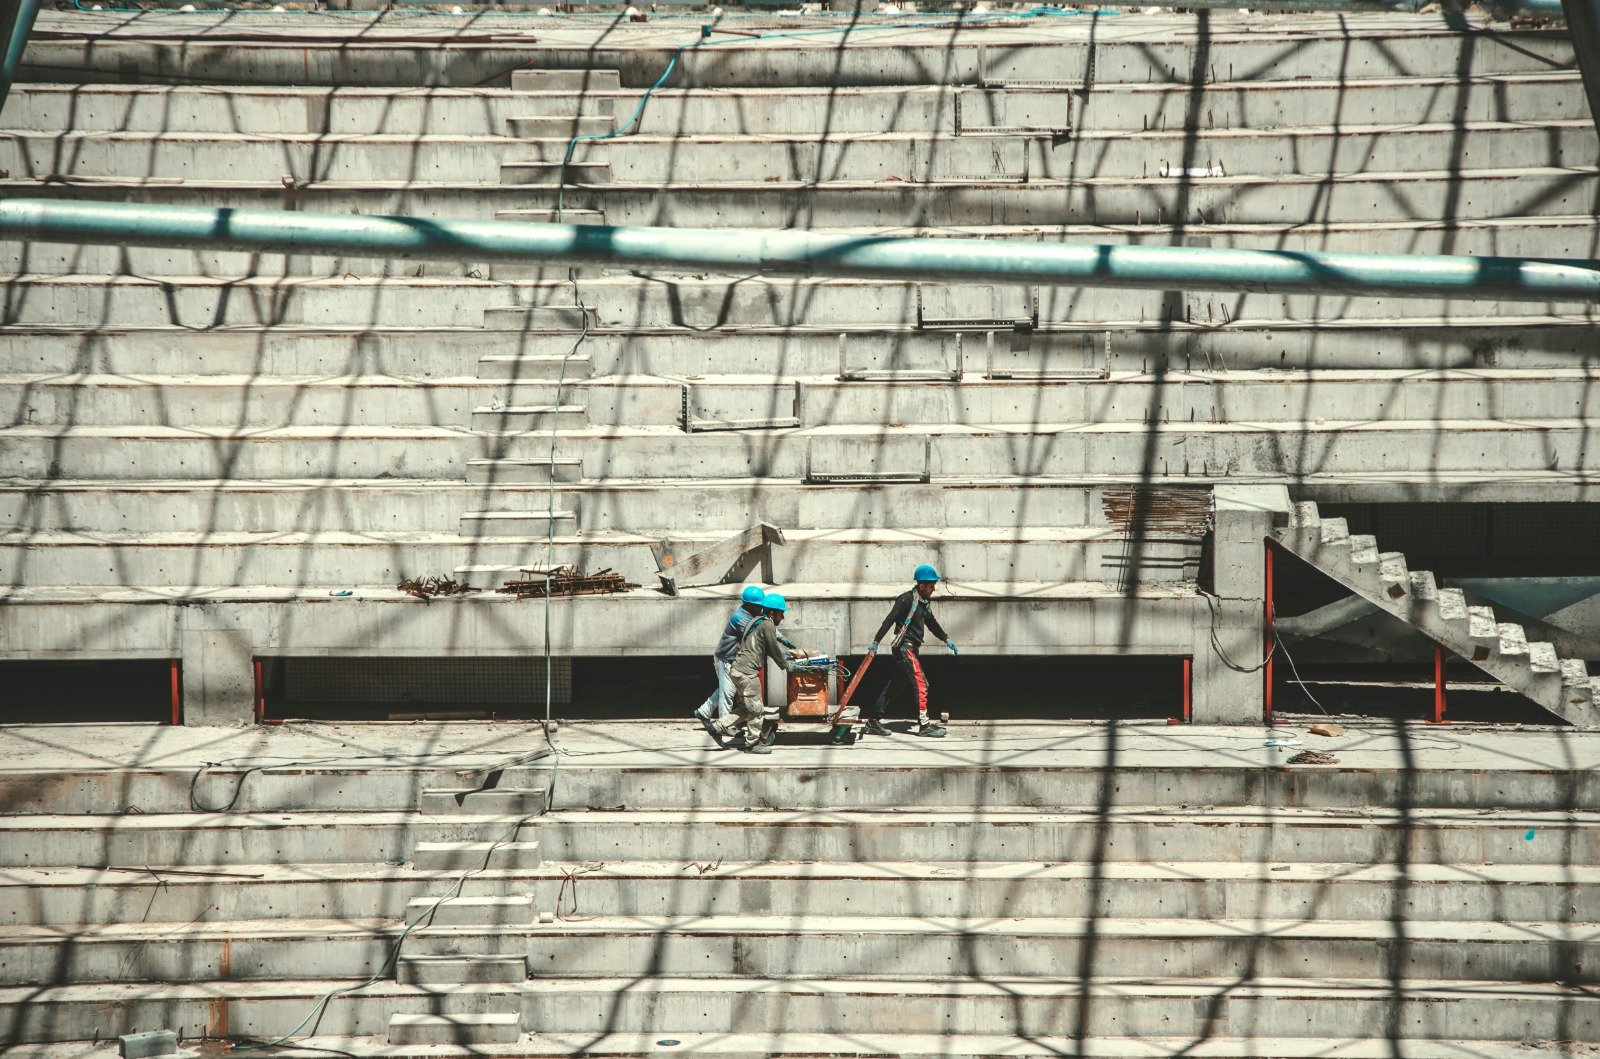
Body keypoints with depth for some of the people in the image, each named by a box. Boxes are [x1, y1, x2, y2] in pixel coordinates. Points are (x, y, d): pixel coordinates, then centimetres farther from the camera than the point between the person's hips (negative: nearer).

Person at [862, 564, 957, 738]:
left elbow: (931, 624, 26)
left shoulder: (924, 602, 12)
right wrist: (876, 641, -19)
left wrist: (947, 640, 24)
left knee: (896, 686, 10)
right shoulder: (907, 599, -14)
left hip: (912, 648, 9)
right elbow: (890, 620, -16)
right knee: (921, 684, -10)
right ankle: (924, 725, -8)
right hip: (904, 646, -9)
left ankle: (873, 720, 15)